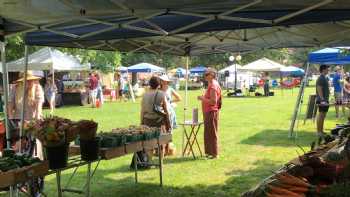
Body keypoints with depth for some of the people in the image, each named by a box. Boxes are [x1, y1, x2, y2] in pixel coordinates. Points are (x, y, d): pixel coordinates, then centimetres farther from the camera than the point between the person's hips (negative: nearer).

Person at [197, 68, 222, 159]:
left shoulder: (213, 86, -17)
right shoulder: (211, 85, 15)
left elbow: (213, 101, -23)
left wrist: (203, 99, -16)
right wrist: (203, 98, 13)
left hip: (211, 112, -10)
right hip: (208, 112, 10)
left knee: (212, 133, -3)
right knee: (208, 133, 15)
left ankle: (214, 153, 4)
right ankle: (210, 151, 23)